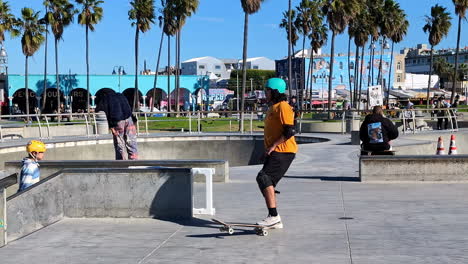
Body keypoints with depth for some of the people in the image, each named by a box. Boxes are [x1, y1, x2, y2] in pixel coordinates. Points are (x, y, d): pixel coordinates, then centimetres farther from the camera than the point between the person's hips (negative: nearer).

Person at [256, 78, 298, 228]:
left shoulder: (283, 107, -12)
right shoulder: (272, 107, 20)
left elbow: (290, 131, -21)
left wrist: (273, 145, -21)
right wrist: (269, 148, 23)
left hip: (283, 152, -10)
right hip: (274, 152, 10)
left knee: (264, 178, -19)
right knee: (267, 182, 9)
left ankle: (274, 216, -17)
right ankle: (275, 220, 16)